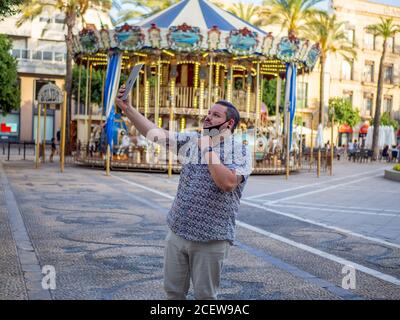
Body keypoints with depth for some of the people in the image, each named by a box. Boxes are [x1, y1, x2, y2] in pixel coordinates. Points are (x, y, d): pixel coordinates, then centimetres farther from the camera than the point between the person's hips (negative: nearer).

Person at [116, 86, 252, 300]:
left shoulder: (240, 151, -8)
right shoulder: (191, 140, 7)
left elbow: (228, 183, -25)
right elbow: (154, 132, 4)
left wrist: (209, 150, -17)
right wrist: (126, 107, -3)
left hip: (211, 240, -5)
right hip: (177, 233, 5)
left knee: (205, 295, 8)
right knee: (173, 291, 15)